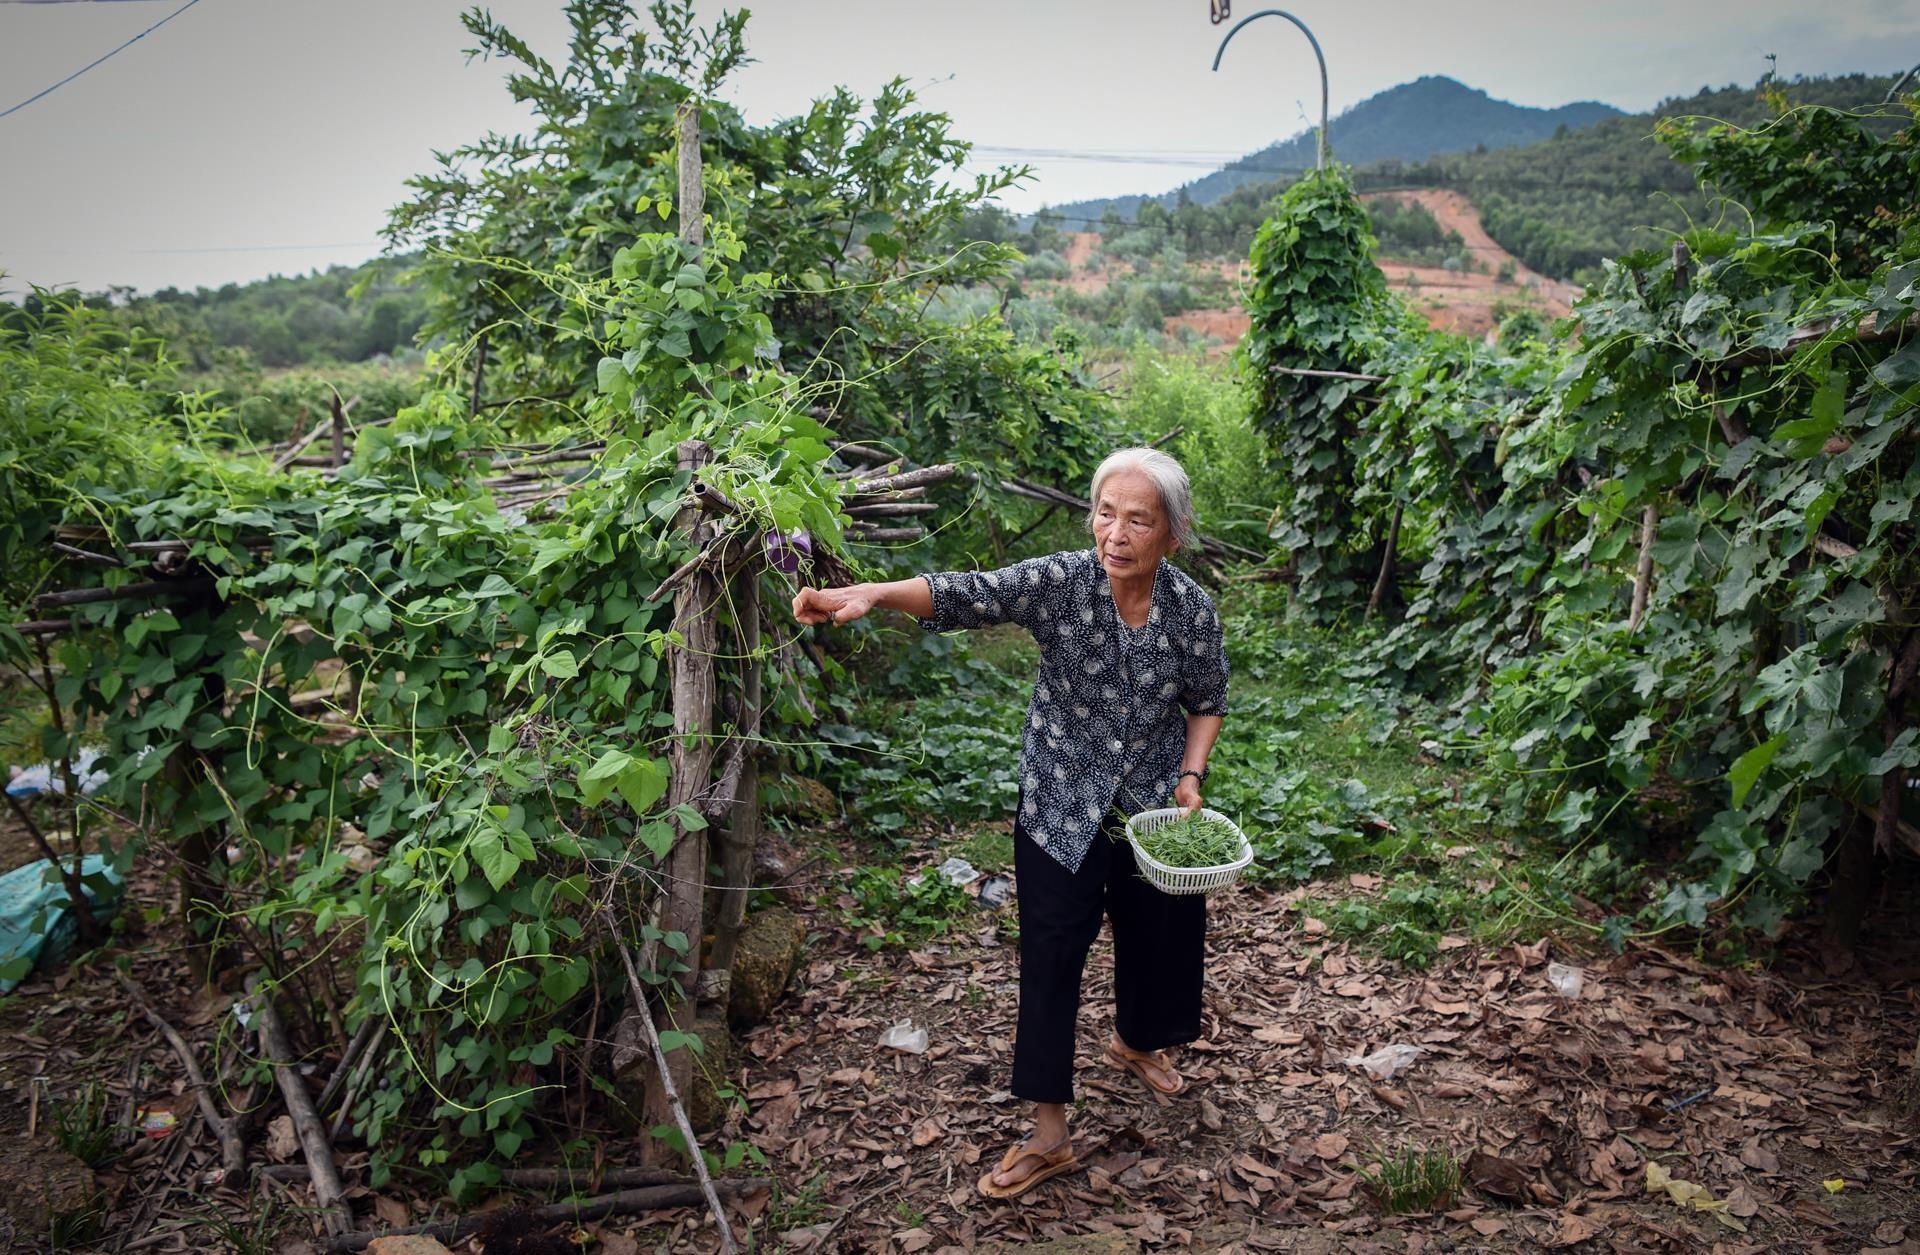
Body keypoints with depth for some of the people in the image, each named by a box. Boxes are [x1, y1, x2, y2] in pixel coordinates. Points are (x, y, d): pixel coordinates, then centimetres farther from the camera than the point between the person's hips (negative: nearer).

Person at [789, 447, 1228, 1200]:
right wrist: (870, 594, -50)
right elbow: (966, 595, -34)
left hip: (1156, 812, 3)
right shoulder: (1061, 582, -19)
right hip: (1061, 812, -2)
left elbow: (1206, 704, 4)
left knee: (1159, 936, 20)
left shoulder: (1193, 610, -12)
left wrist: (1190, 776, -11)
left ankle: (1135, 1041, 54)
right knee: (1051, 961, 1)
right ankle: (1049, 1136, 16)